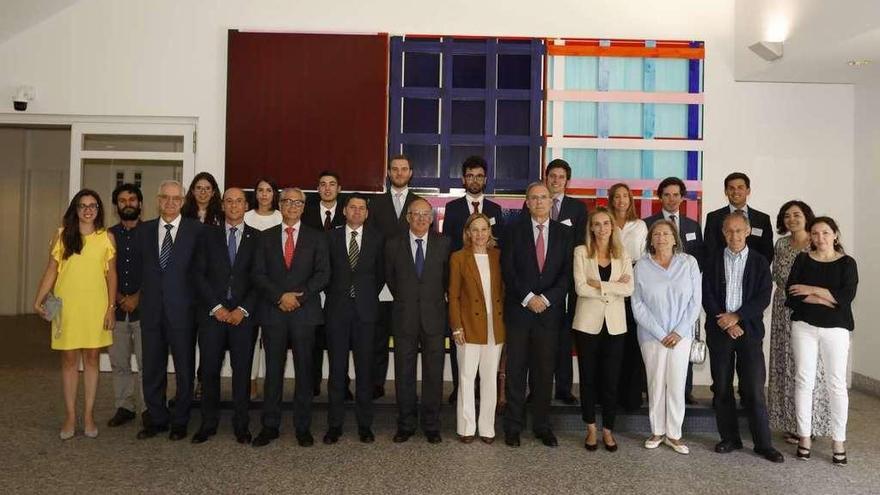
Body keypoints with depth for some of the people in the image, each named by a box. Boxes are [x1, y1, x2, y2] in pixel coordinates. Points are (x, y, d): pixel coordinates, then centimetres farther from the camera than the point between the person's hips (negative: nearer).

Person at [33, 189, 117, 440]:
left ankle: (88, 415, 16)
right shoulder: (63, 235, 4)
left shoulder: (106, 237, 2)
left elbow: (111, 275, 2)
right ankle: (70, 416, 15)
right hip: (67, 305, 0)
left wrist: (111, 307, -2)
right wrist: (39, 300, -6)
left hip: (96, 306, 0)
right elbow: (51, 270, 3)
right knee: (69, 360, 6)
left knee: (91, 358, 6)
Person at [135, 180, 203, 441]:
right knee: (152, 368, 11)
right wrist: (141, 294, 6)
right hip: (151, 309, 3)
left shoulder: (196, 229, -2)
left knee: (184, 368, 6)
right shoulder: (144, 230, 10)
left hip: (182, 309, -3)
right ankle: (156, 418, 25)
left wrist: (198, 302, -5)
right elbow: (139, 267, 14)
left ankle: (180, 421, 20)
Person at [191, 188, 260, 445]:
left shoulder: (257, 237, 6)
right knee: (209, 370, 4)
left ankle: (241, 424, 13)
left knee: (242, 371, 3)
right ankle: (208, 423, 17)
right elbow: (200, 274, 3)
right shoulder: (209, 235, 9)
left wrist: (243, 309, -8)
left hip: (243, 314, -1)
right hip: (212, 313, 1)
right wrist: (216, 307, -7)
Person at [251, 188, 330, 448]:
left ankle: (303, 427, 12)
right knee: (273, 370, 5)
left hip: (305, 312, -1)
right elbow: (258, 274, 3)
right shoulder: (266, 237, 11)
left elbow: (323, 274, -1)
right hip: (273, 312, 1)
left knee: (304, 370, 4)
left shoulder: (316, 237, 7)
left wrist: (299, 296, -12)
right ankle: (270, 426, 14)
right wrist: (280, 296, -10)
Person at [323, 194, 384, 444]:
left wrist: (370, 295, 7)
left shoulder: (376, 239, 6)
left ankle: (365, 424, 13)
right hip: (337, 309, 0)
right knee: (337, 369, 4)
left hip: (365, 310, 0)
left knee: (365, 368, 4)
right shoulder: (331, 237, 6)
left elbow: (381, 273, 12)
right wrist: (333, 294, 7)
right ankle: (334, 424, 13)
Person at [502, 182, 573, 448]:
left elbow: (567, 272, 1)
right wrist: (528, 297, -11)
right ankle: (513, 426, 15)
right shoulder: (514, 231, 4)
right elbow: (508, 269, -3)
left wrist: (547, 299, -11)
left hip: (550, 311, 1)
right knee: (516, 371, 5)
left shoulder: (564, 233, 7)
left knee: (544, 371, 7)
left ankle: (542, 425, 20)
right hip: (519, 310, -1)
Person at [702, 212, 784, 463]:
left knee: (754, 389, -3)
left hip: (749, 330, -1)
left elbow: (763, 297, -4)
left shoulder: (759, 262, 4)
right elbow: (707, 298, 1)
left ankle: (763, 443, 7)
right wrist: (726, 324, -9)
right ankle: (730, 439, 17)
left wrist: (737, 316, -12)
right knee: (722, 388, 5)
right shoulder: (713, 262, 7)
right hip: (719, 331, 2)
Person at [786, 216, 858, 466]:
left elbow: (846, 296, -11)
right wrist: (825, 299, -12)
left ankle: (839, 440, 12)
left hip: (836, 329, -1)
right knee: (804, 380, 3)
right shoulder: (802, 260, 7)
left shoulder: (847, 263, 2)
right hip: (804, 326, 1)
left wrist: (811, 290, -10)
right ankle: (804, 436, 12)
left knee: (837, 384, 1)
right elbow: (792, 293, -5)